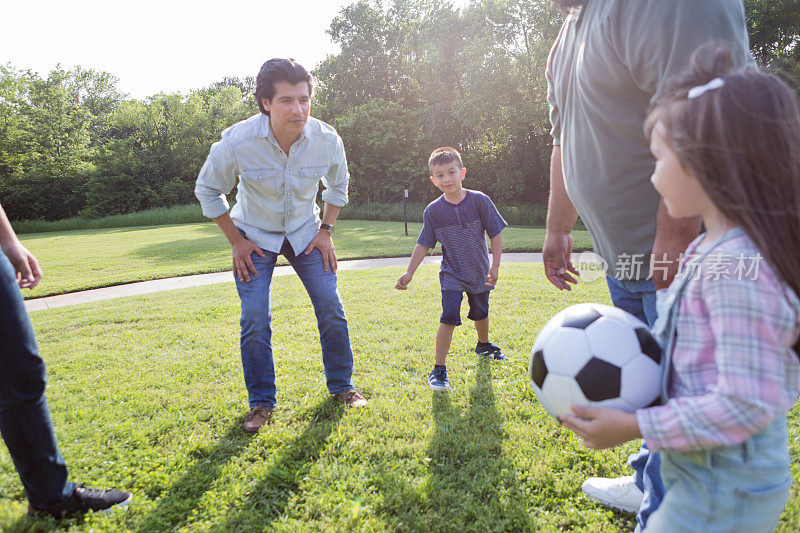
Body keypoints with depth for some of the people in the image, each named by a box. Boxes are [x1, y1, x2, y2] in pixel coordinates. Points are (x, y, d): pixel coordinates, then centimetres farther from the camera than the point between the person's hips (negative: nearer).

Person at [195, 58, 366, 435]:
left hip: (305, 233, 2)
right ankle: (261, 402, 12)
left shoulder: (327, 139, -20)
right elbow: (207, 190, -7)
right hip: (255, 237, -2)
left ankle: (341, 386, 19)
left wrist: (326, 231, -2)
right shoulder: (236, 142, -27)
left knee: (331, 309, -2)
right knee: (254, 320, -8)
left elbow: (338, 184, 4)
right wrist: (236, 241, -8)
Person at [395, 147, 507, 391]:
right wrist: (409, 273, -5)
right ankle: (438, 369, -8)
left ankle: (483, 345, 53)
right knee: (449, 317, -18)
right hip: (452, 274, -2)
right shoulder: (433, 210, -10)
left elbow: (496, 234, -6)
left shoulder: (479, 201, -12)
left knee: (481, 313, 21)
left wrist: (495, 266, -12)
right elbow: (423, 244, -2)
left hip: (480, 272, 2)